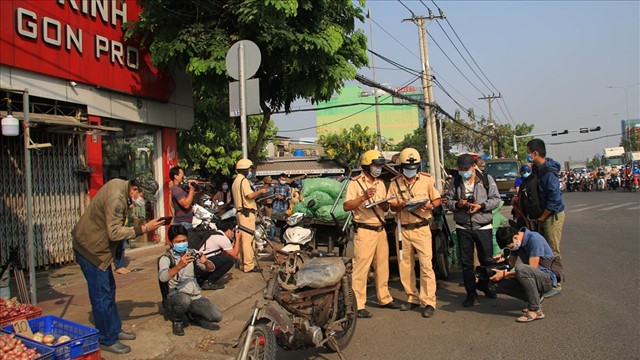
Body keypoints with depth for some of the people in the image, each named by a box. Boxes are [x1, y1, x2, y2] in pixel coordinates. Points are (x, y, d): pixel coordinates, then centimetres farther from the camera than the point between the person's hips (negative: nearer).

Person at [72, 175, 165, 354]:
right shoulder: (116, 198, -28)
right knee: (101, 296, -2)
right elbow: (115, 232, -32)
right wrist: (144, 228, -29)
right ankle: (107, 341, 8)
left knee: (109, 291, 18)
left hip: (99, 247, 10)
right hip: (91, 249, -10)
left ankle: (115, 330, 30)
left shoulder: (120, 185, 1)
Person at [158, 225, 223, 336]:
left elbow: (211, 268, -2)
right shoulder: (166, 258, -6)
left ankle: (193, 315, 14)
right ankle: (177, 321, -5)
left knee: (217, 316, -16)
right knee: (185, 299, -38)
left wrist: (205, 261, -26)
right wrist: (180, 265, -43)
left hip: (196, 296, 4)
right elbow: (162, 277, -27)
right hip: (176, 296, -3)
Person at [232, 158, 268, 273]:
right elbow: (250, 195, -23)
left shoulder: (236, 181, 21)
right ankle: (248, 265, -7)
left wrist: (258, 191, 19)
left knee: (244, 239, 14)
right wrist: (260, 191, -8)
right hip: (247, 213, -11)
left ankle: (244, 263, 20)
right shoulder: (244, 180, -12)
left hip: (240, 212, 11)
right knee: (248, 240, -9)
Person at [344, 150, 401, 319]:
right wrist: (363, 197, -24)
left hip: (380, 230, 7)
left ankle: (384, 298, 28)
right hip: (364, 231, -7)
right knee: (361, 268, -7)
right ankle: (358, 305, -3)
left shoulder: (380, 184, 17)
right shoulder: (355, 183, -5)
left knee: (382, 266, 15)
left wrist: (384, 204, -3)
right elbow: (346, 206, -13)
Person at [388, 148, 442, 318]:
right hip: (402, 229, 3)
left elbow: (437, 200, 6)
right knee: (404, 266, 9)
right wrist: (400, 206, -16)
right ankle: (412, 298, 24)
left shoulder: (427, 179, 1)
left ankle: (429, 302, -1)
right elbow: (392, 206, 6)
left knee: (426, 266, -7)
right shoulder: (395, 182, 6)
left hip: (421, 229, -3)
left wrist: (429, 205, -16)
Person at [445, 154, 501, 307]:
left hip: (483, 226, -1)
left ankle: (487, 287, 31)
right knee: (466, 262, 3)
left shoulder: (487, 179, 1)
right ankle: (471, 294, 12)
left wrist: (481, 206, -16)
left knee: (487, 259, 7)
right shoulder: (455, 182, 6)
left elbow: (496, 199, -1)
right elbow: (449, 201, 7)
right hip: (463, 227, 1)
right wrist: (457, 204, -14)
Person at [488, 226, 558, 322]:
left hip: (548, 279, -7)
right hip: (534, 278, 8)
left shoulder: (535, 239, -20)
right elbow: (511, 263, 12)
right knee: (495, 285, -9)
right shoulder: (515, 242, 3)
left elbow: (532, 268, -22)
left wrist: (505, 274, -23)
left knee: (520, 268, -37)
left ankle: (536, 310, -24)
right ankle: (535, 298, 1)